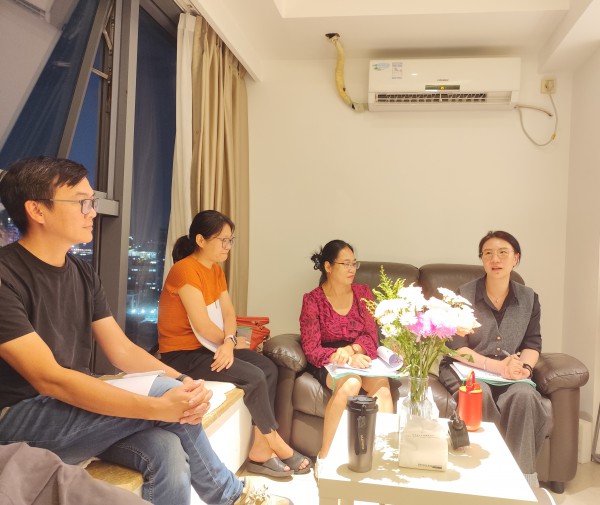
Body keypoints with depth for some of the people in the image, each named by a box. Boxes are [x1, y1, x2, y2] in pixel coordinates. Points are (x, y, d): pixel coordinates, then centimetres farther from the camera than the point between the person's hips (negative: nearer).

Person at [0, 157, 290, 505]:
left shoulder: (83, 273, 6)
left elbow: (122, 350, 4)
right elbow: (48, 378, -26)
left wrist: (183, 383, -15)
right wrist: (158, 407, -33)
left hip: (76, 407, 6)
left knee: (168, 453, -25)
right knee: (163, 391, -23)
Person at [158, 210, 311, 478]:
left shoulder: (216, 270, 8)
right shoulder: (185, 270, -20)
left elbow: (228, 312, 0)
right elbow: (203, 326, -23)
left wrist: (228, 343, -19)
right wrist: (232, 341, -7)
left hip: (207, 346, 9)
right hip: (182, 353, -9)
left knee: (268, 368, -4)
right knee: (253, 377, -19)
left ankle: (260, 449, -4)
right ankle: (276, 444, 2)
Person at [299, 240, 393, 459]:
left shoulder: (362, 292, 8)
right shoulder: (313, 300, -4)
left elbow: (371, 336, 3)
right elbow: (312, 350, -9)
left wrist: (351, 349, -19)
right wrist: (342, 356, -26)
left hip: (359, 357, 3)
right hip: (328, 362, -3)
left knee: (381, 384, -30)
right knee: (351, 383, -35)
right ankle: (324, 455, -24)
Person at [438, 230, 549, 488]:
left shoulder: (529, 298, 7)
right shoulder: (464, 295, -6)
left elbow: (533, 343, 6)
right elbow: (456, 348, -9)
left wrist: (524, 366, -19)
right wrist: (498, 365, -23)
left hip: (509, 375, 3)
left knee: (524, 395, -30)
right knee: (480, 394, -35)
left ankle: (523, 475, -19)